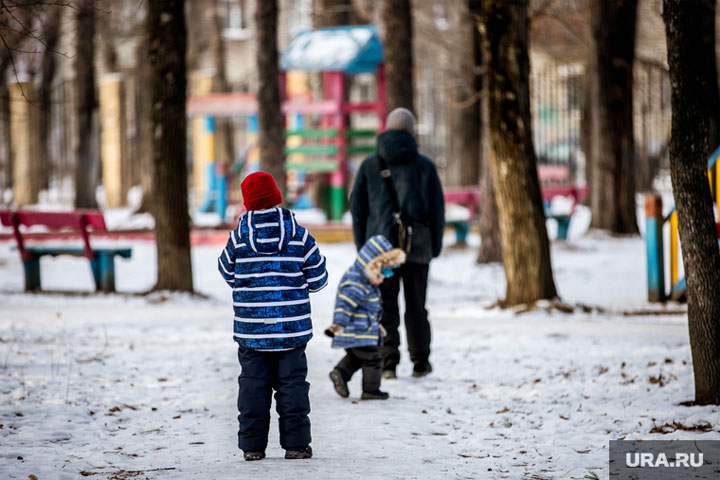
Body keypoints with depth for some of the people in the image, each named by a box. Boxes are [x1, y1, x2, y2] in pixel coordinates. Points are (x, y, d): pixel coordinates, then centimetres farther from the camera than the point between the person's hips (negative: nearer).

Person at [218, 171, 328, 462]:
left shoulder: (239, 238, -4)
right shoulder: (299, 236, -5)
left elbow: (227, 273, 11)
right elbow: (318, 278, 2)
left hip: (251, 330, 1)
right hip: (292, 329, -1)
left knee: (253, 384, 8)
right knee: (292, 383, 7)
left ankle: (252, 445, 8)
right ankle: (296, 443, 5)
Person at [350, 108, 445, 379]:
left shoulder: (370, 165, 3)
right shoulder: (424, 166, 0)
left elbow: (357, 207, 5)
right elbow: (437, 208, 2)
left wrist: (362, 245, 11)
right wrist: (435, 246, 9)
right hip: (417, 245, 0)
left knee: (385, 306, 4)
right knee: (416, 305, 10)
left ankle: (388, 362, -2)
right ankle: (420, 363, 15)